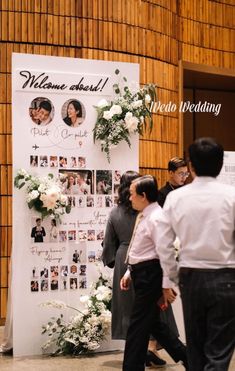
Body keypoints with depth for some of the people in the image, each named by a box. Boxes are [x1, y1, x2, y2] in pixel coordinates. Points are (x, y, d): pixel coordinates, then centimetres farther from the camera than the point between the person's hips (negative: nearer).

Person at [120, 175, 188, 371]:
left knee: (138, 325, -2)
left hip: (150, 275, -10)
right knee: (152, 322, 18)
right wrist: (129, 272, 17)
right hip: (142, 274, 10)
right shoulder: (143, 216, 13)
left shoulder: (155, 217, -18)